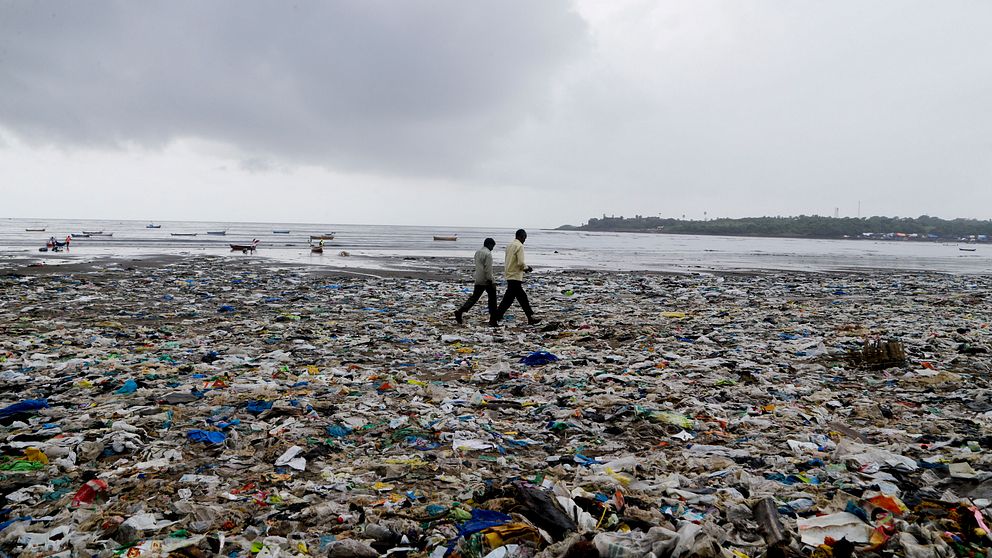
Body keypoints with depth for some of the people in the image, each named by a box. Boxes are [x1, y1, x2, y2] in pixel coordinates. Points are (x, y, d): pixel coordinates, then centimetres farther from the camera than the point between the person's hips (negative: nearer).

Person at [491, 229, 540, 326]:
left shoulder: (509, 245, 13)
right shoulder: (519, 246, -13)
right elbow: (521, 263, -21)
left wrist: (524, 267, 16)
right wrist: (527, 268, -1)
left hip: (509, 275, 10)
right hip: (515, 277, -10)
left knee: (522, 298, 16)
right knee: (507, 300, -6)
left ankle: (530, 318, 24)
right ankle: (494, 319, -6)